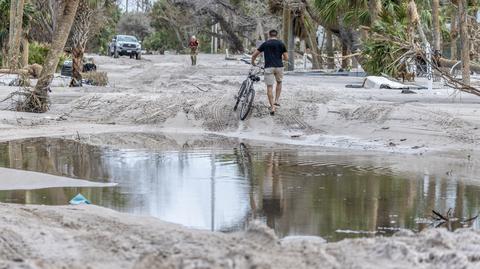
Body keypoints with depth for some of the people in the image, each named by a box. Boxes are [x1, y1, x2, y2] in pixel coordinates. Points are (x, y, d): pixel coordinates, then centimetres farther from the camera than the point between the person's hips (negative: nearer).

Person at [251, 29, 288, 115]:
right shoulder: (281, 44, 8)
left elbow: (254, 55, 9)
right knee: (279, 83, 27)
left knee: (269, 87, 1)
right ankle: (276, 101, 20)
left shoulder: (265, 44, 8)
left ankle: (272, 107, -6)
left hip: (269, 67, -1)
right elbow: (286, 58, 7)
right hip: (279, 67, 1)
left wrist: (253, 62, 30)